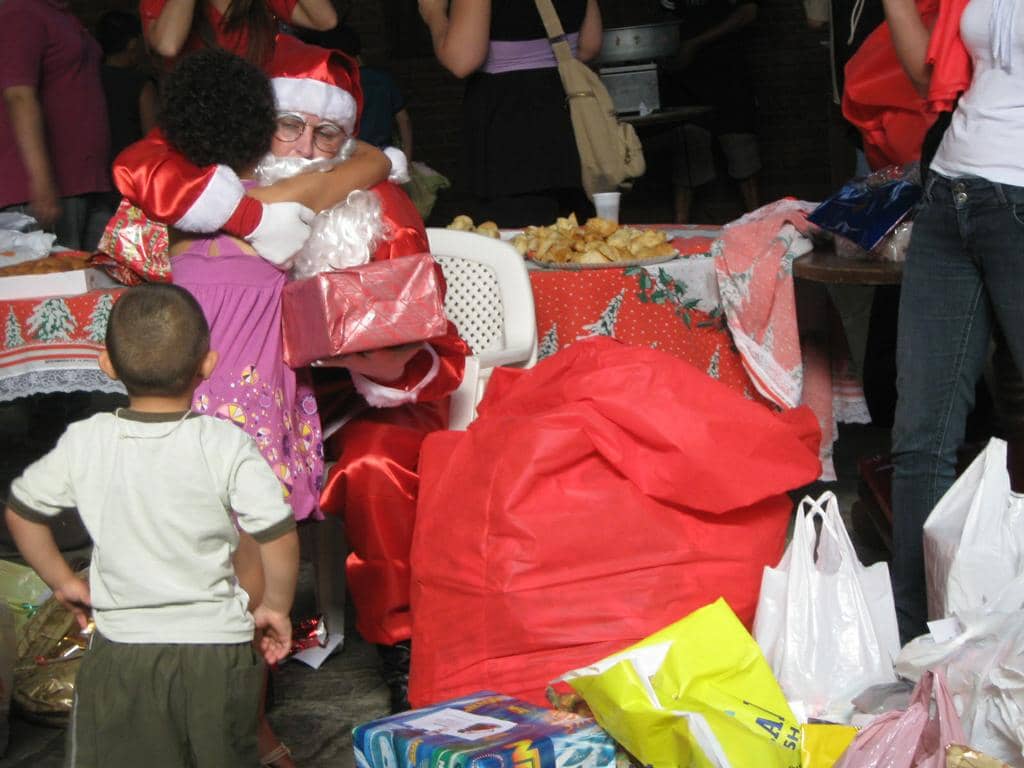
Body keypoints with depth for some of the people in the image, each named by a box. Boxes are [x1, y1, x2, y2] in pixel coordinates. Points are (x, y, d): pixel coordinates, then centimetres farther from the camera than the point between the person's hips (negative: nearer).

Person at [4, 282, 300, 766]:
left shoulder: (83, 444, -5)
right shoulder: (227, 446, -14)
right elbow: (278, 535, -14)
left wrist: (62, 581, 19)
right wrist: (275, 607, 2)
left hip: (120, 651, 1)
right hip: (217, 644, -1)